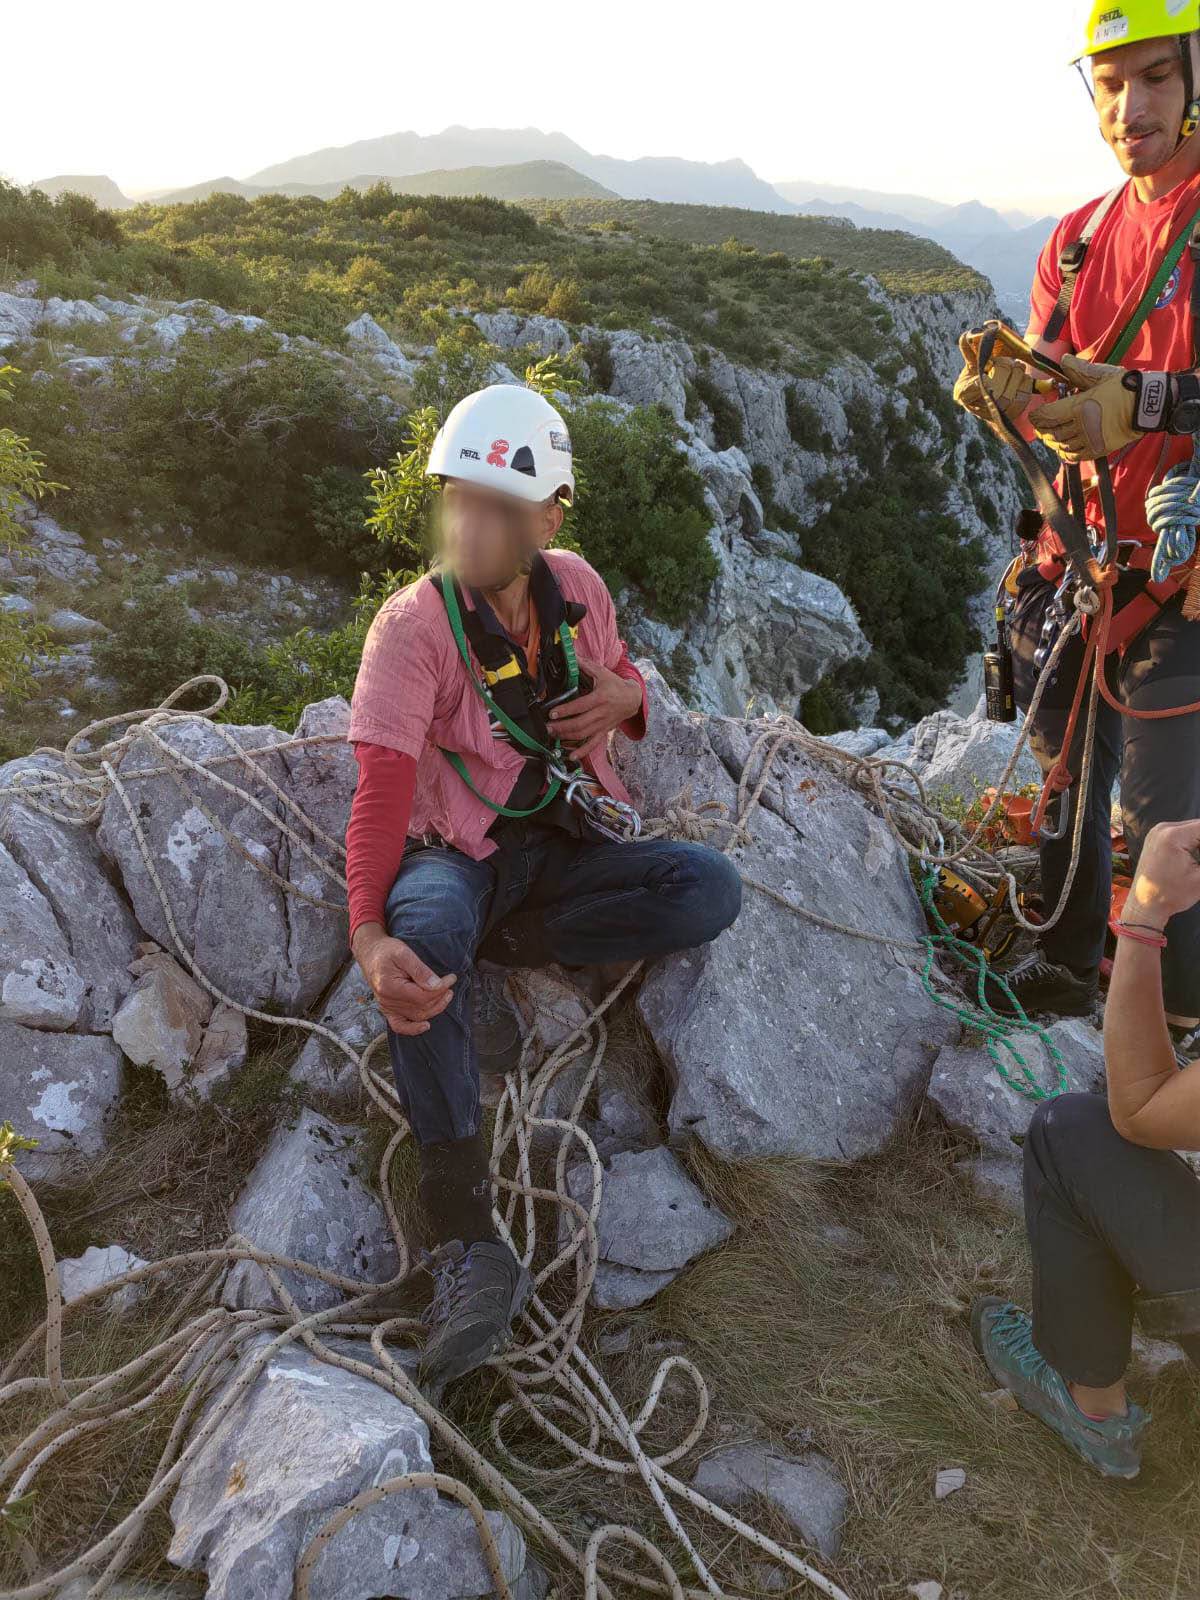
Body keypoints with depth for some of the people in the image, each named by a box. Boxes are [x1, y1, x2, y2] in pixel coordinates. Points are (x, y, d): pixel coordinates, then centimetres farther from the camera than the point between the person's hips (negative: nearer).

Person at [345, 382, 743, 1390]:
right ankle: (467, 1240, -35)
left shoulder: (574, 586, 0)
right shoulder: (415, 624, -14)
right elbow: (382, 786, -24)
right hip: (458, 851, -4)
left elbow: (623, 685, 17)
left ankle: (500, 945, -13)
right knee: (424, 938, -39)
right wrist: (369, 933, -41)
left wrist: (625, 699, -12)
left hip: (569, 843, 4)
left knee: (712, 889, -21)